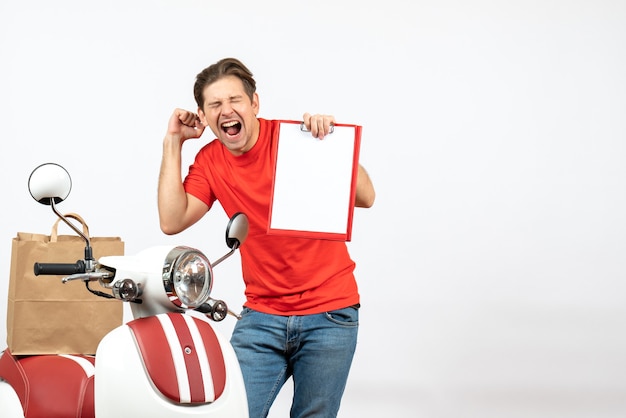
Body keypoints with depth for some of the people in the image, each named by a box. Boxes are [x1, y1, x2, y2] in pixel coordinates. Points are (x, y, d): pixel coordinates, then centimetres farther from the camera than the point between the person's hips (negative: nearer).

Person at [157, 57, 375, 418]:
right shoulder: (210, 161, 3)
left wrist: (332, 140, -28)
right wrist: (173, 144, -8)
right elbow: (172, 222, -12)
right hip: (262, 315, 3)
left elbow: (365, 198, -15)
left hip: (330, 313, -2)